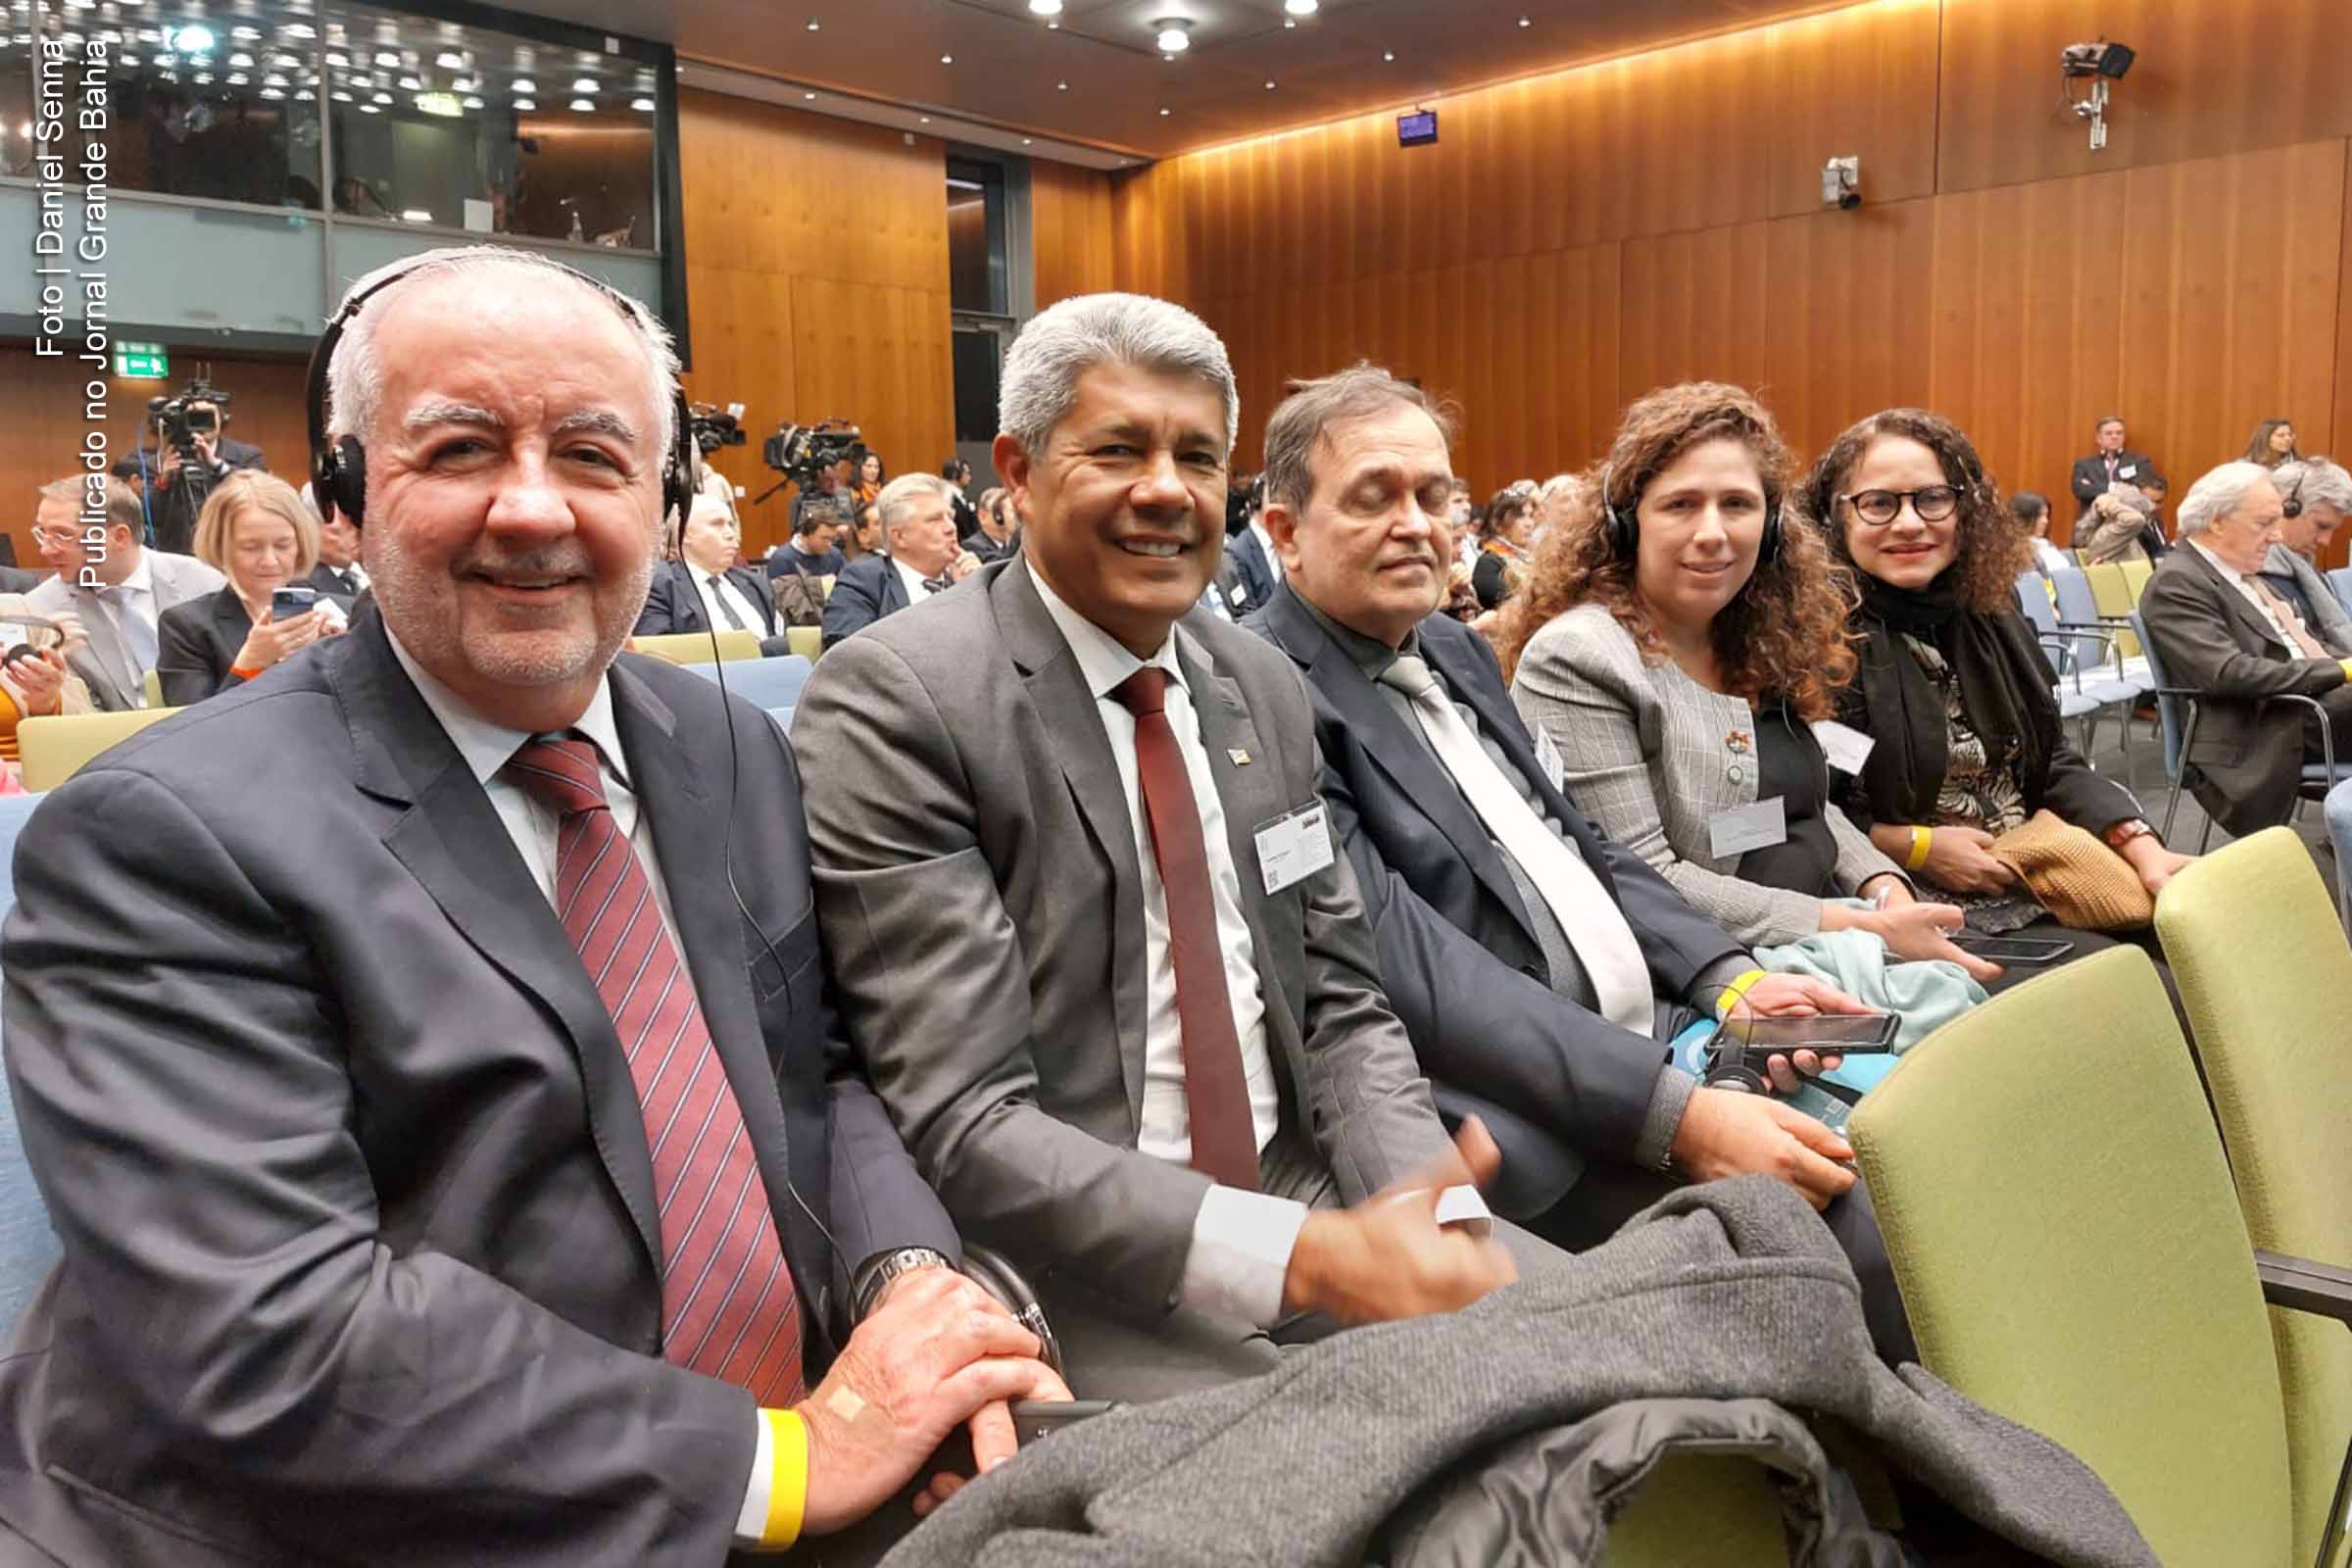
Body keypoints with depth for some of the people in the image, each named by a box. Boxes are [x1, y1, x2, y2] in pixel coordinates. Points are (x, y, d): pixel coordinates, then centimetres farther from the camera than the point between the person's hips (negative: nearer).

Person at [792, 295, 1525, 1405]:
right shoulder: (892, 702, -13)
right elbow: (963, 1123, -17)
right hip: (1082, 1285, -6)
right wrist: (1305, 1259, -24)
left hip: (1318, 1210, 6)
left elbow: (1340, 1007, 10)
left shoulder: (1264, 686, 8)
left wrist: (1426, 1206, -10)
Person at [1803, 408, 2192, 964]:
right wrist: (1914, 847, -17)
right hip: (1931, 916, -7)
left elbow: (2056, 766, 12)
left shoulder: (1990, 619, 10)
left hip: (2047, 888, 8)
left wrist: (2142, 844, -3)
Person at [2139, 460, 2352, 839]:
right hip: (2267, 739, -9)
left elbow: (2309, 643, 22)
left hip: (2314, 704, 9)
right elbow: (2230, 673, -22)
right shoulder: (2176, 583, -11)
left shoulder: (2246, 573, 18)